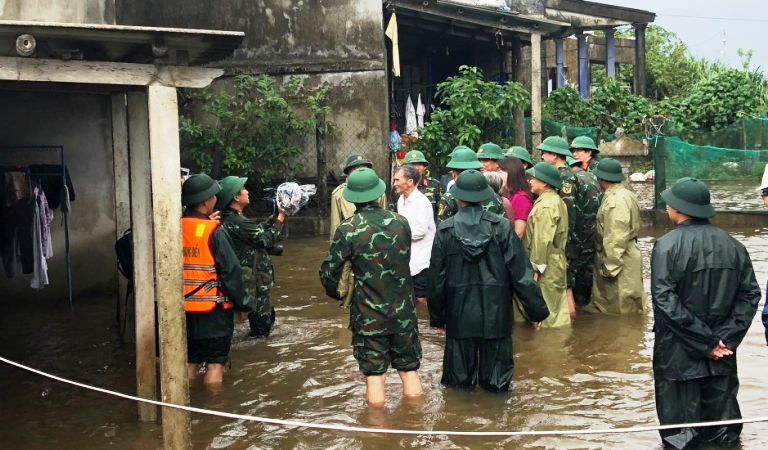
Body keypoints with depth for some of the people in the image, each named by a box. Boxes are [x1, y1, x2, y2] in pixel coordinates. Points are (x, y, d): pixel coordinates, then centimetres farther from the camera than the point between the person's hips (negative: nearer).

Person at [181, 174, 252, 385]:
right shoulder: (214, 232, -14)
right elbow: (231, 271, -13)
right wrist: (242, 303, -3)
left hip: (185, 308, 5)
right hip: (214, 308, -5)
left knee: (190, 362, 14)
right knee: (215, 363, 3)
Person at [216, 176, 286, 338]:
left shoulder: (232, 218, 9)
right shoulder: (236, 222, -24)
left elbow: (259, 232, 16)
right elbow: (267, 239, -18)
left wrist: (274, 216, 8)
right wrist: (280, 218, -8)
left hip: (254, 279, 11)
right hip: (254, 282, -11)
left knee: (266, 318, 23)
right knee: (262, 324, 0)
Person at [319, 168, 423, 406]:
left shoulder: (347, 229, -15)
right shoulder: (401, 222, -3)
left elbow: (329, 271, -13)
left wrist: (334, 292, 8)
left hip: (369, 313, -3)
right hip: (403, 310, 3)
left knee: (373, 370, 7)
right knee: (409, 366, 17)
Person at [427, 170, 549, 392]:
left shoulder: (445, 230, -5)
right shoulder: (501, 227, -8)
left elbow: (437, 276, 1)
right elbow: (520, 271, -7)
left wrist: (437, 315, 12)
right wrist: (537, 309, 1)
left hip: (459, 313, 1)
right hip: (495, 312, 0)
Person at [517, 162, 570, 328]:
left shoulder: (545, 206, -18)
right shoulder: (556, 201, 14)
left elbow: (543, 240, -22)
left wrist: (536, 268, -19)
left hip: (546, 269, -10)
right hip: (556, 264, 10)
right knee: (556, 311, 14)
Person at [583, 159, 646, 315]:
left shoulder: (616, 200, -19)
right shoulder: (623, 196, 13)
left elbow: (617, 238, -23)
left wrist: (609, 267, -20)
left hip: (620, 262, -10)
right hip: (621, 258, 10)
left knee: (623, 310, -1)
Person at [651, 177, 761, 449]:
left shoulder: (667, 245, -12)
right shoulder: (732, 245, 3)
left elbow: (665, 300, -19)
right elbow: (750, 294, 1)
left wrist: (706, 342, -14)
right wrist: (726, 338, -3)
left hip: (679, 353, -4)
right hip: (722, 353, 5)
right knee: (723, 424, 16)